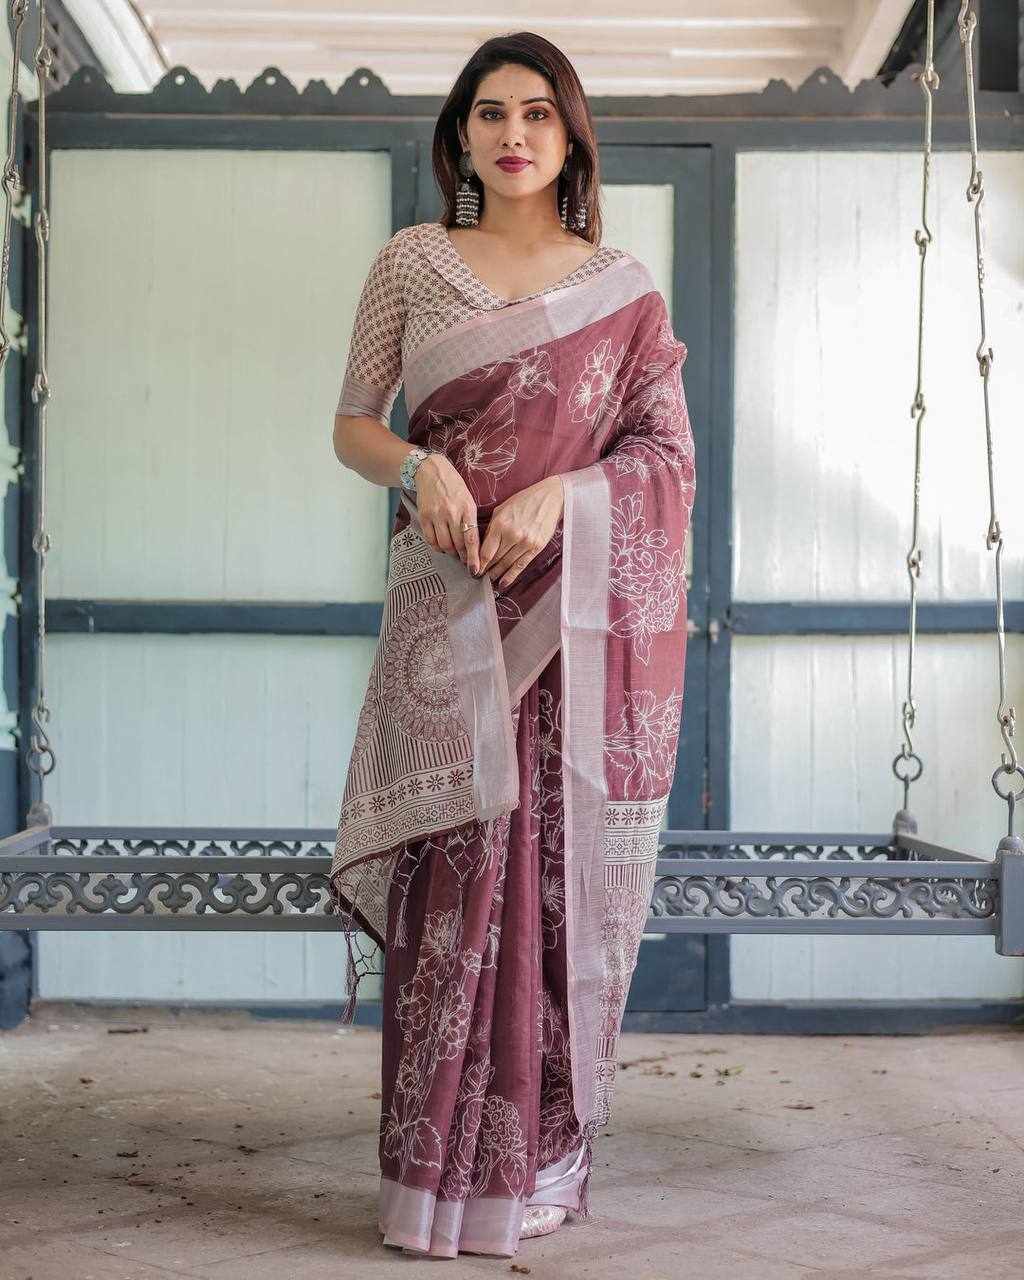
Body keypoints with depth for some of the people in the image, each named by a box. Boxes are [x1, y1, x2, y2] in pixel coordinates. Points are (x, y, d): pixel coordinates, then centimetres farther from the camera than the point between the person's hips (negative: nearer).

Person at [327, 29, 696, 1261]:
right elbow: (353, 424, 11)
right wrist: (420, 466, -11)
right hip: (451, 612, 0)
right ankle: (442, 1174, 1)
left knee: (564, 876, 0)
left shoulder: (624, 289, 9)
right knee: (457, 876, -7)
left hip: (583, 614, 1)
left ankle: (540, 1161, 11)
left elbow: (668, 453, 4)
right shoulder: (410, 263, 10)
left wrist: (556, 492, -13)